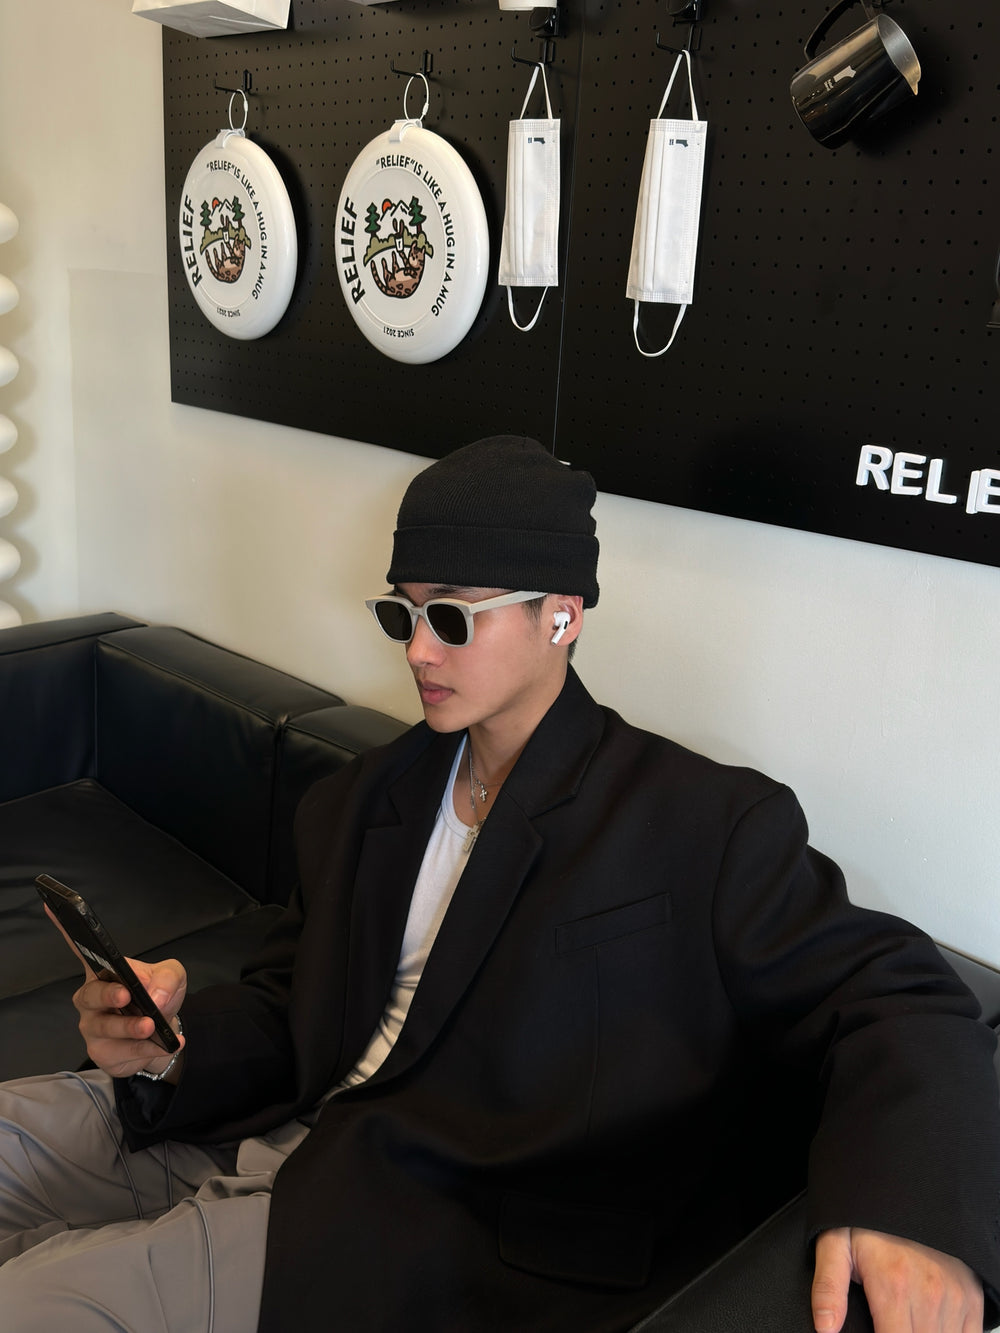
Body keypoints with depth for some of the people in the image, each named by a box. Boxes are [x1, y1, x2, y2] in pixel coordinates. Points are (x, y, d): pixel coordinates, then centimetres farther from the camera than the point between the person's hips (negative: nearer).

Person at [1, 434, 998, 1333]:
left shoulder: (708, 825, -8)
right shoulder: (355, 804, 12)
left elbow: (898, 1001, -11)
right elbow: (285, 1014, 15)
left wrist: (910, 1212, -31)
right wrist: (174, 1038, -7)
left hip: (454, 1230, -6)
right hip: (288, 1137, 7)